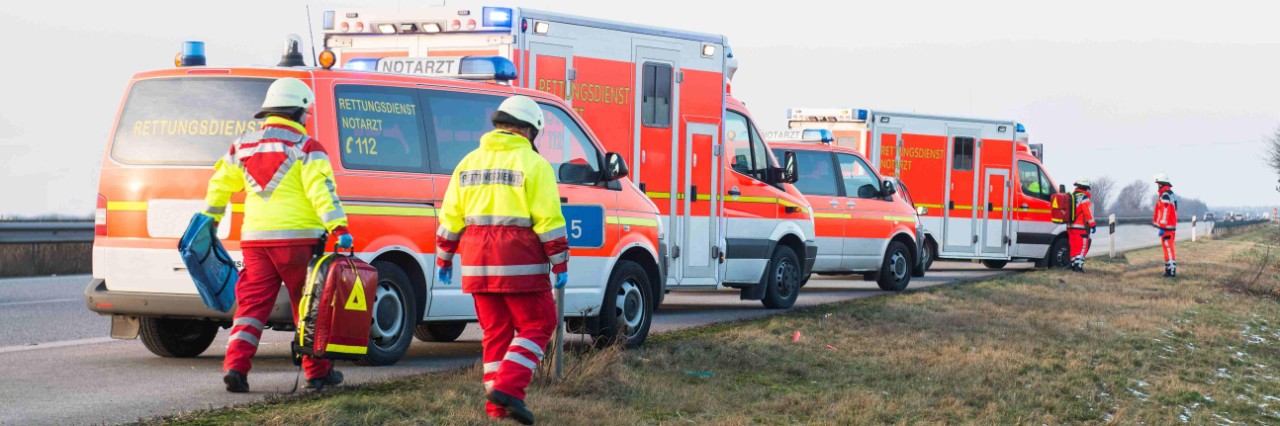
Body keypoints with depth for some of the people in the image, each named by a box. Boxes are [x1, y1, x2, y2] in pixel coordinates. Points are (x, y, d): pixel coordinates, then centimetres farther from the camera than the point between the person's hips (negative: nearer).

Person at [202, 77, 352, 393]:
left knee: (252, 303, 5)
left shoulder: (243, 145, 14)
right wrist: (339, 229, -19)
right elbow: (321, 191, -15)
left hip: (255, 238, 4)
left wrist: (209, 220, 34)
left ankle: (236, 366, -10)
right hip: (296, 238, -4)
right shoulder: (305, 147, -4)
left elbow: (220, 184, 21)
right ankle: (318, 372, 15)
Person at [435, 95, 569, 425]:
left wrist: (444, 259, 22)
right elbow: (549, 220, -9)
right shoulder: (533, 164, -4)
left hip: (478, 261, 6)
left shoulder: (470, 162, 13)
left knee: (496, 329, 14)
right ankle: (508, 387, -11)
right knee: (537, 325, 4)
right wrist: (560, 264, -4)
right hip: (519, 261, -6)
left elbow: (450, 216, 14)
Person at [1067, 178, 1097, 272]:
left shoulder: (1071, 197, 14)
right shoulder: (1084, 198, -11)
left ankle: (1073, 264, 16)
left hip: (1070, 226, 8)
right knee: (1082, 247, -6)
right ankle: (1078, 264, -14)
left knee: (1074, 246, 14)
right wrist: (1093, 225, -9)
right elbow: (1088, 213, -15)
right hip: (1081, 227, -8)